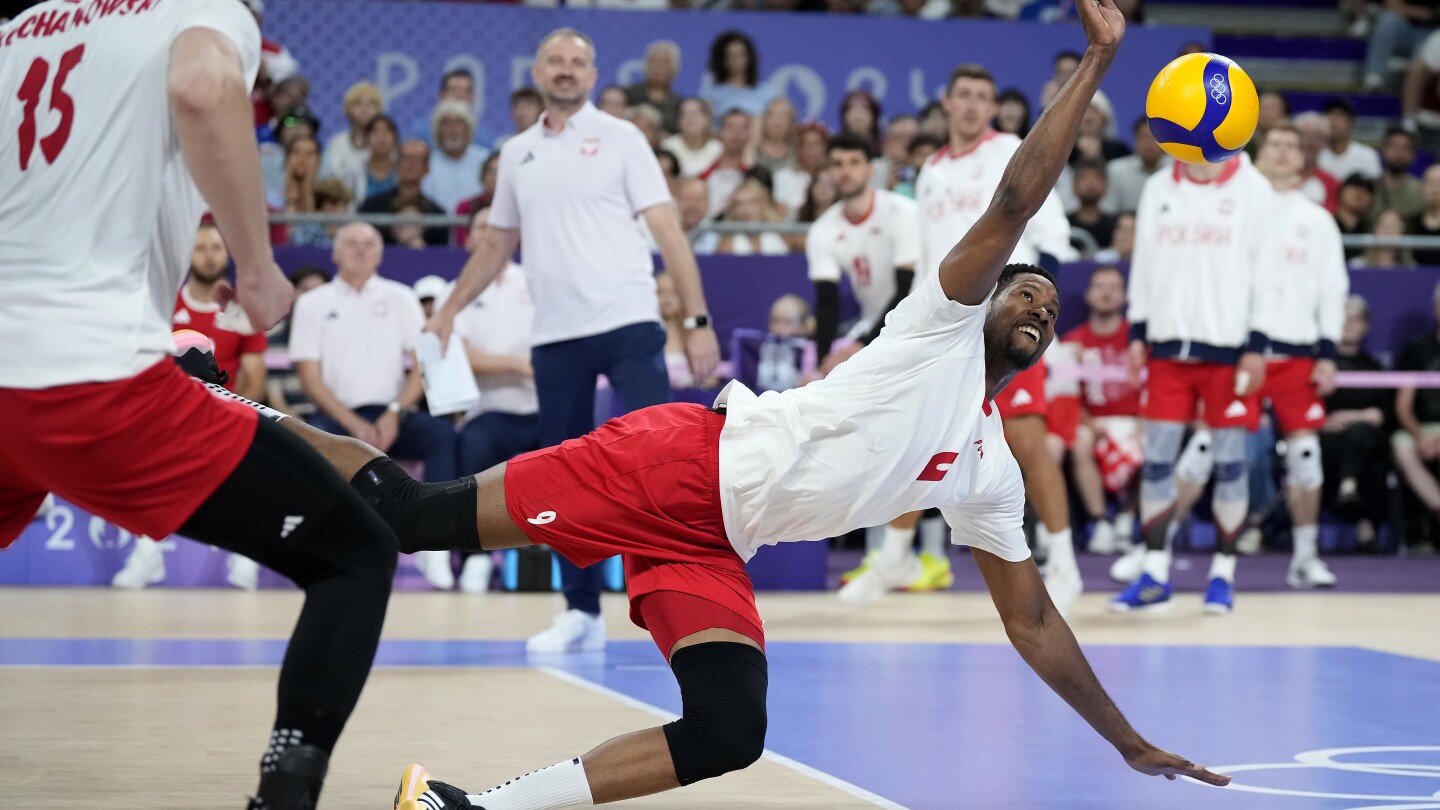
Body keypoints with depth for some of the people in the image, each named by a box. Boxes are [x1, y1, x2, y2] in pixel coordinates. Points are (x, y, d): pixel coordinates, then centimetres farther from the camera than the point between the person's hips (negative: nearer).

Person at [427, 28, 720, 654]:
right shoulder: (517, 154, 14)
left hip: (628, 326, -4)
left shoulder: (619, 139, 2)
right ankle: (581, 612, 12)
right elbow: (497, 244, 24)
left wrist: (697, 320, -9)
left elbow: (667, 230, -2)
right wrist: (449, 310, 17)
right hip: (554, 336, 4)